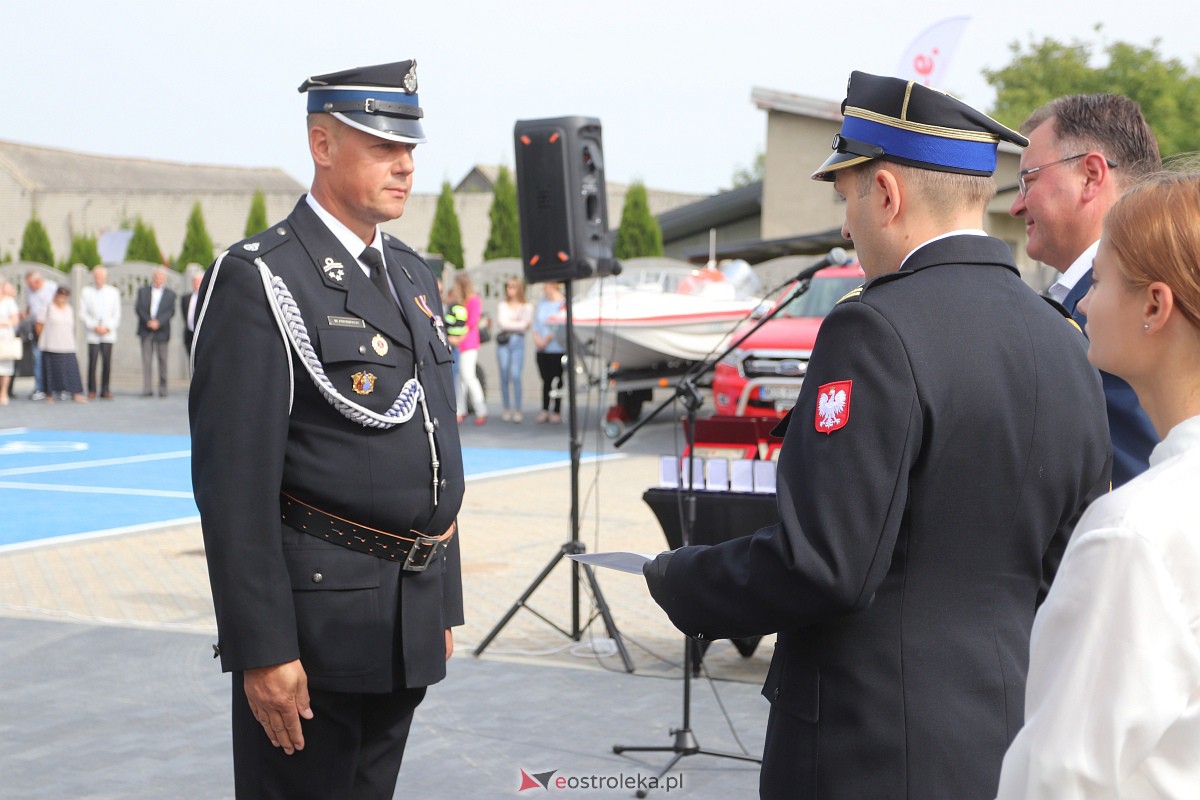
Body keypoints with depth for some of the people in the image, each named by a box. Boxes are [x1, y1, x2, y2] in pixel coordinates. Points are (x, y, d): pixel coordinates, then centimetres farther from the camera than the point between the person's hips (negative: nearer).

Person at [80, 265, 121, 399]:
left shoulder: (113, 292, 10)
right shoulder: (86, 292, 7)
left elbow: (117, 314, 9)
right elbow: (82, 313, 3)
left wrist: (108, 327, -4)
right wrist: (95, 327, -7)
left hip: (108, 333, 1)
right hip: (92, 334, -1)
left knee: (107, 362, -4)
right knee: (92, 361, -9)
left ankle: (105, 390, 3)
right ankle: (91, 390, -1)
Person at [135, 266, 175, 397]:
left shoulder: (170, 294, 10)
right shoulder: (143, 291, 12)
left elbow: (171, 311, 0)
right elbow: (139, 308, 3)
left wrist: (158, 322, -14)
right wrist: (148, 321, -11)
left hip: (161, 331, 0)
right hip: (146, 331, 0)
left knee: (162, 360, 1)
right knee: (146, 360, -5)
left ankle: (162, 389, 6)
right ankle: (146, 389, -8)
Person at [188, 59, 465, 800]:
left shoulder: (414, 275, 13)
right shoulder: (258, 279, -12)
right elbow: (233, 480, -17)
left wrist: (444, 601, 17)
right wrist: (260, 649, -20)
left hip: (409, 623, 7)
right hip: (313, 614, -7)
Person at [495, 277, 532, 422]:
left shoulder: (527, 306, 10)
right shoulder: (502, 305, 16)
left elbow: (525, 324, -2)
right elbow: (502, 322, 1)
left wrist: (510, 323, 0)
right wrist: (518, 324, 1)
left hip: (518, 341, -2)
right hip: (503, 343, 2)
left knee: (515, 376, -13)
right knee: (504, 376, -2)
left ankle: (518, 410, -11)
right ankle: (507, 409, 4)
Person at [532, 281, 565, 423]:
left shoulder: (562, 304, -8)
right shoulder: (541, 303, 14)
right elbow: (536, 322, 14)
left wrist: (547, 339, -15)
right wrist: (536, 337, -4)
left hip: (557, 349, -6)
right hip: (541, 349, 6)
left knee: (557, 380, -2)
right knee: (545, 380, 6)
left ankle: (557, 411, 3)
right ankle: (545, 410, 8)